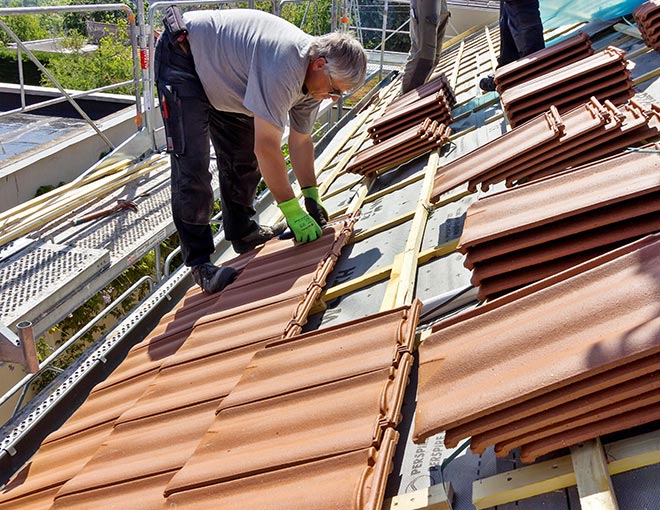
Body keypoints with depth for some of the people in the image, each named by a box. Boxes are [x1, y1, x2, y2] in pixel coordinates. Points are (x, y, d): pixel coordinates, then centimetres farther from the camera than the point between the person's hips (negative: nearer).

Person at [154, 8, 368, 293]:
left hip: (221, 76, 10)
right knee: (191, 166, -15)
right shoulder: (284, 66, -37)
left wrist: (312, 195, 0)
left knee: (243, 158, 13)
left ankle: (242, 232, 30)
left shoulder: (315, 76, -8)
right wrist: (292, 210, -29)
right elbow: (267, 148, -37)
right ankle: (199, 261, -7)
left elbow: (301, 140, 4)